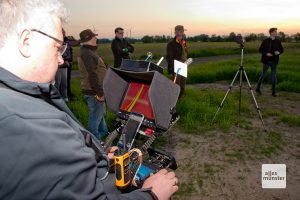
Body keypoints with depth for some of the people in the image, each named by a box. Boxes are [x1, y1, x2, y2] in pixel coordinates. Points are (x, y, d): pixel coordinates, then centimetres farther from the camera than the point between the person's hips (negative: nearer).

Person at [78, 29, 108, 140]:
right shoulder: (87, 54, -21)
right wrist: (100, 93, -23)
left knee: (101, 113, 24)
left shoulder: (87, 51, 14)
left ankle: (103, 133, 41)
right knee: (96, 116, 1)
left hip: (96, 90, 11)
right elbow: (92, 75, -26)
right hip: (93, 92, -11)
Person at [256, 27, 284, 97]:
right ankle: (258, 88, 21)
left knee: (274, 76, 4)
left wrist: (279, 52, -11)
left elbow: (282, 49, 11)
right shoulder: (265, 41, -4)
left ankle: (273, 92, 11)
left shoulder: (278, 41, 4)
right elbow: (260, 50, -1)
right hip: (266, 60, -3)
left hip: (274, 61, 3)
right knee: (263, 75, 2)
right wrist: (266, 53, -17)